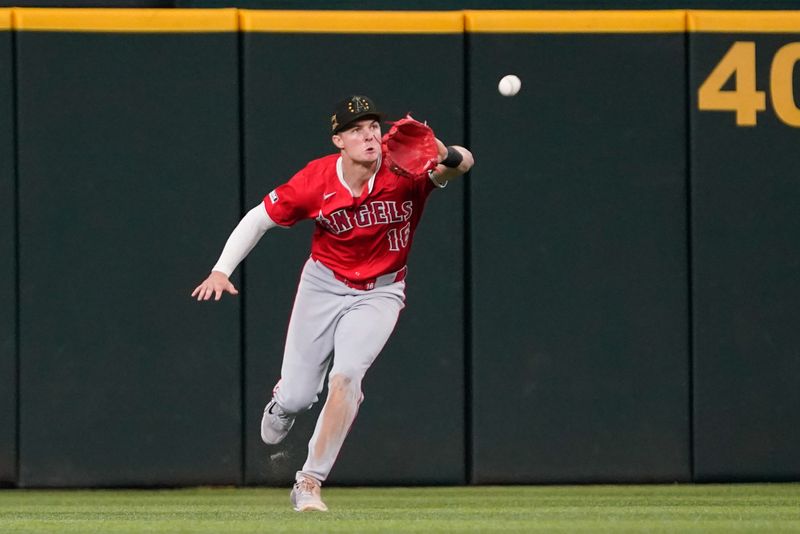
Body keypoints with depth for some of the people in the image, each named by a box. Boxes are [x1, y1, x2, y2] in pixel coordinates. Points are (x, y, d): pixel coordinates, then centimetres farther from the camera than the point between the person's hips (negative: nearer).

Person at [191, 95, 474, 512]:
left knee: (346, 377, -24)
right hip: (323, 286, 1)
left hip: (378, 294, -1)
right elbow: (260, 218, -7)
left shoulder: (403, 172, -25)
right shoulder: (316, 181, -20)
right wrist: (221, 270, -17)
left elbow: (463, 163, -42)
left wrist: (445, 157, -67)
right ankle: (283, 401, 45)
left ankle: (309, 484, -13)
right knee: (297, 396, 3)